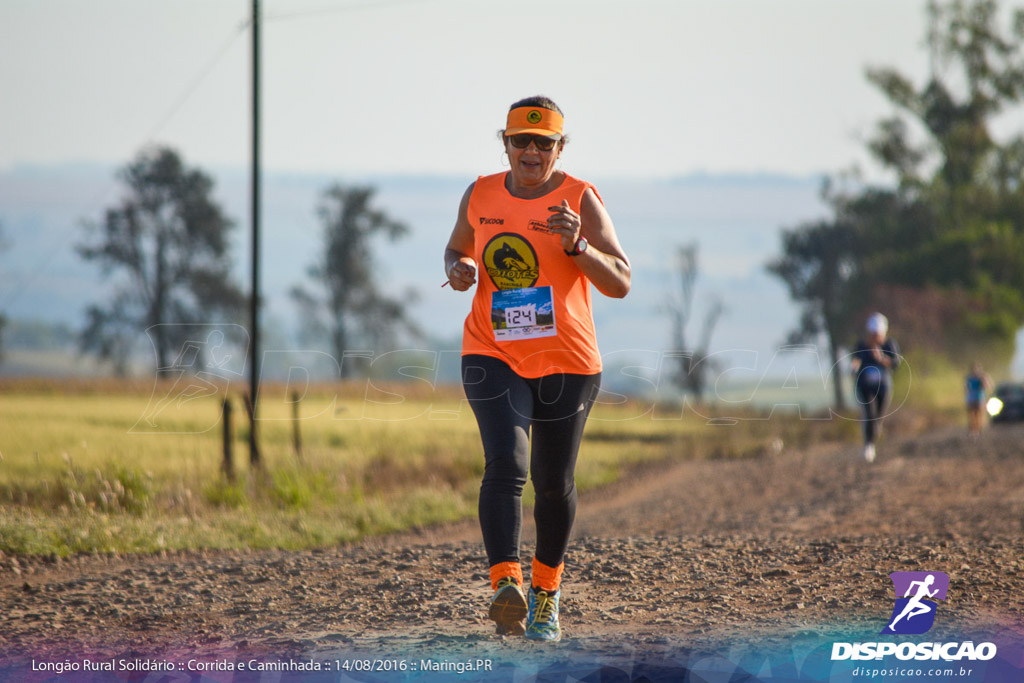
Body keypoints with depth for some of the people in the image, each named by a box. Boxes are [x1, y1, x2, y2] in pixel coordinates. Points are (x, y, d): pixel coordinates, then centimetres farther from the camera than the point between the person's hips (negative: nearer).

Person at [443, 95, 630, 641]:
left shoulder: (581, 200, -6)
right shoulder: (480, 196, 3)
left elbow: (620, 283, -10)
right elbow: (457, 250, 21)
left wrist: (577, 246, -27)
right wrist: (458, 269, -2)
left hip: (567, 364, 0)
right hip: (493, 356, 1)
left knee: (553, 484, 10)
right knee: (506, 464, -21)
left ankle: (546, 590, 31)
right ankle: (506, 585, -31)